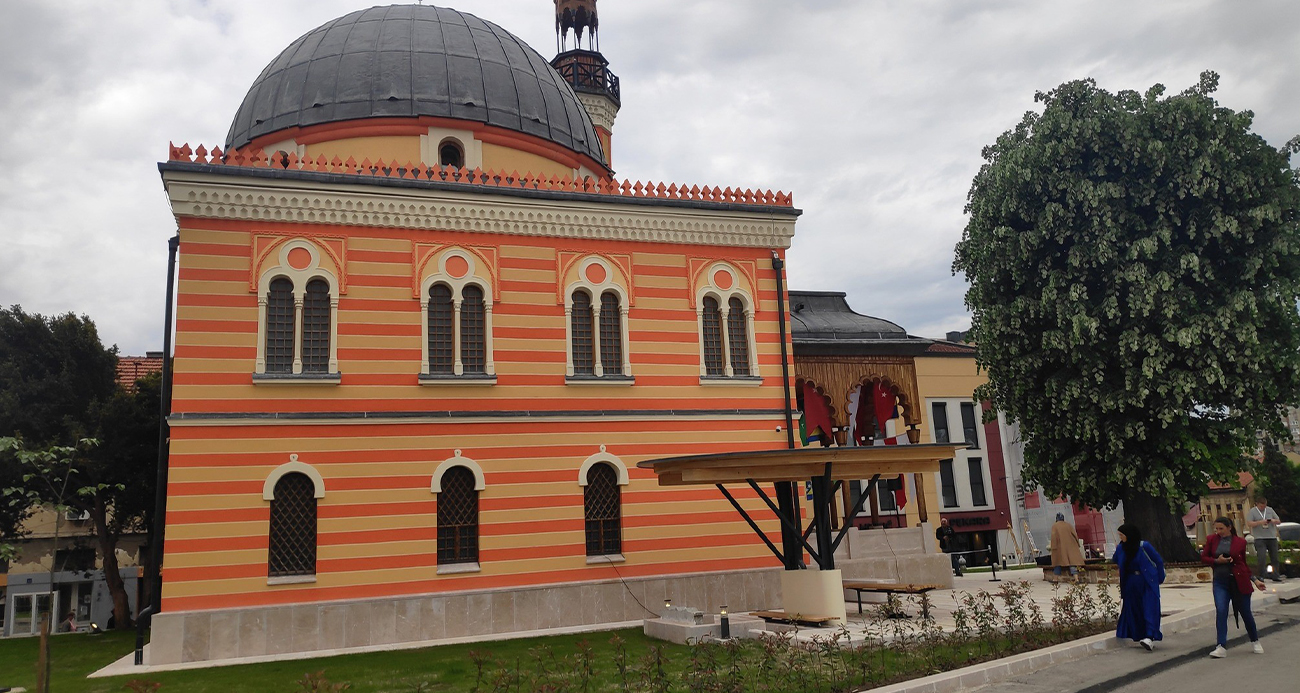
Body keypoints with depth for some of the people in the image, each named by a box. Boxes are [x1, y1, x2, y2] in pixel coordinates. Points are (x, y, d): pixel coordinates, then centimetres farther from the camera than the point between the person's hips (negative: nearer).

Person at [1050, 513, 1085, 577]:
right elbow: (1075, 535, 3)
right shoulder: (1069, 525, 7)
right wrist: (1077, 545, 10)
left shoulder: (1054, 526, -1)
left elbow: (1053, 537, -10)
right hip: (1070, 546, 2)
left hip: (1060, 548, -1)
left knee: (1057, 562, 9)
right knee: (1073, 561, -3)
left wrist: (1053, 548, -11)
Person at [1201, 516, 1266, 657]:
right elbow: (1203, 557, 7)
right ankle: (1221, 647, -13)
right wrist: (1217, 561, -10)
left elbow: (1244, 563, 11)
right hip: (1220, 581, 1)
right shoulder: (1212, 540, 4)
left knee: (1245, 612, 9)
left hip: (1239, 581, -1)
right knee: (1220, 611, -12)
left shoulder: (1240, 542, 1)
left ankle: (1255, 641, 34)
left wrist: (1255, 579, 8)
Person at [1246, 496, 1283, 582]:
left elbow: (1279, 521, 14)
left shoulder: (1270, 510, 13)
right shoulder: (1252, 512, 0)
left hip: (1272, 538, 4)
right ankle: (1260, 576, -6)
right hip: (1260, 539, -4)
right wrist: (1260, 522, -21)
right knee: (1261, 558, -10)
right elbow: (1249, 524, -9)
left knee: (1274, 558, 8)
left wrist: (1274, 521, -9)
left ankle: (1276, 576, 16)